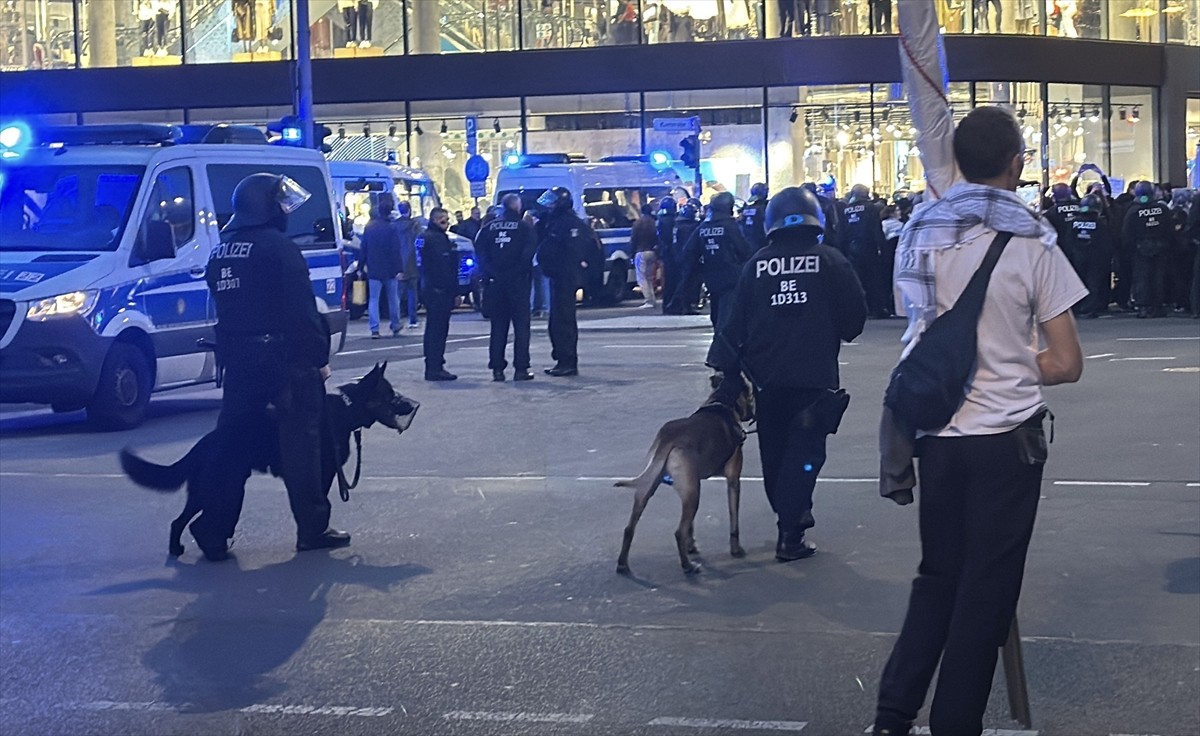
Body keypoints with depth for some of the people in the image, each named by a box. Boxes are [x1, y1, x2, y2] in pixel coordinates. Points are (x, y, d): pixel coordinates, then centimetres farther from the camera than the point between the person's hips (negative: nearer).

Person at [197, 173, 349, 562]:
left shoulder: (220, 253, 11)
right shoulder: (278, 248, -13)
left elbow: (226, 307, 16)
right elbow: (302, 310, -16)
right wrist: (319, 358, -9)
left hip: (237, 359, 7)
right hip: (285, 358, -7)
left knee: (231, 443, 9)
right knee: (301, 442, 2)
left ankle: (213, 532, 7)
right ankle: (312, 529, 7)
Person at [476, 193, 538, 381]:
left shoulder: (489, 228, 5)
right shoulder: (525, 226, -4)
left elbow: (480, 251, -3)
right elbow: (529, 252, -15)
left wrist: (488, 273, -1)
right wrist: (520, 270, -6)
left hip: (495, 283, 3)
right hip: (518, 281, -3)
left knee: (498, 326, 9)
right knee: (521, 325, 2)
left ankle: (497, 368, 6)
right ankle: (521, 368, -2)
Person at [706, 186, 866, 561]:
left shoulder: (756, 266, 2)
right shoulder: (831, 261, -5)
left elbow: (734, 323, 1)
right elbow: (855, 316, -6)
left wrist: (727, 373, 7)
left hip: (766, 377, 3)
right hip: (815, 375, -3)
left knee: (774, 452, 18)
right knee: (804, 452, 0)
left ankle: (791, 515, 34)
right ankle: (790, 536, -7)